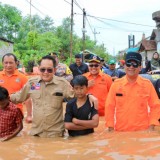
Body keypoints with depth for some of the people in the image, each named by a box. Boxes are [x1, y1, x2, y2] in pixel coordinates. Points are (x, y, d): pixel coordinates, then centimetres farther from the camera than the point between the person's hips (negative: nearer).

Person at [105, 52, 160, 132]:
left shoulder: (147, 84, -2)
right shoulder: (116, 84, -1)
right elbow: (109, 107, 2)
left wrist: (151, 127, -5)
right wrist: (111, 129, -1)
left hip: (143, 131, 0)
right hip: (120, 131, 1)